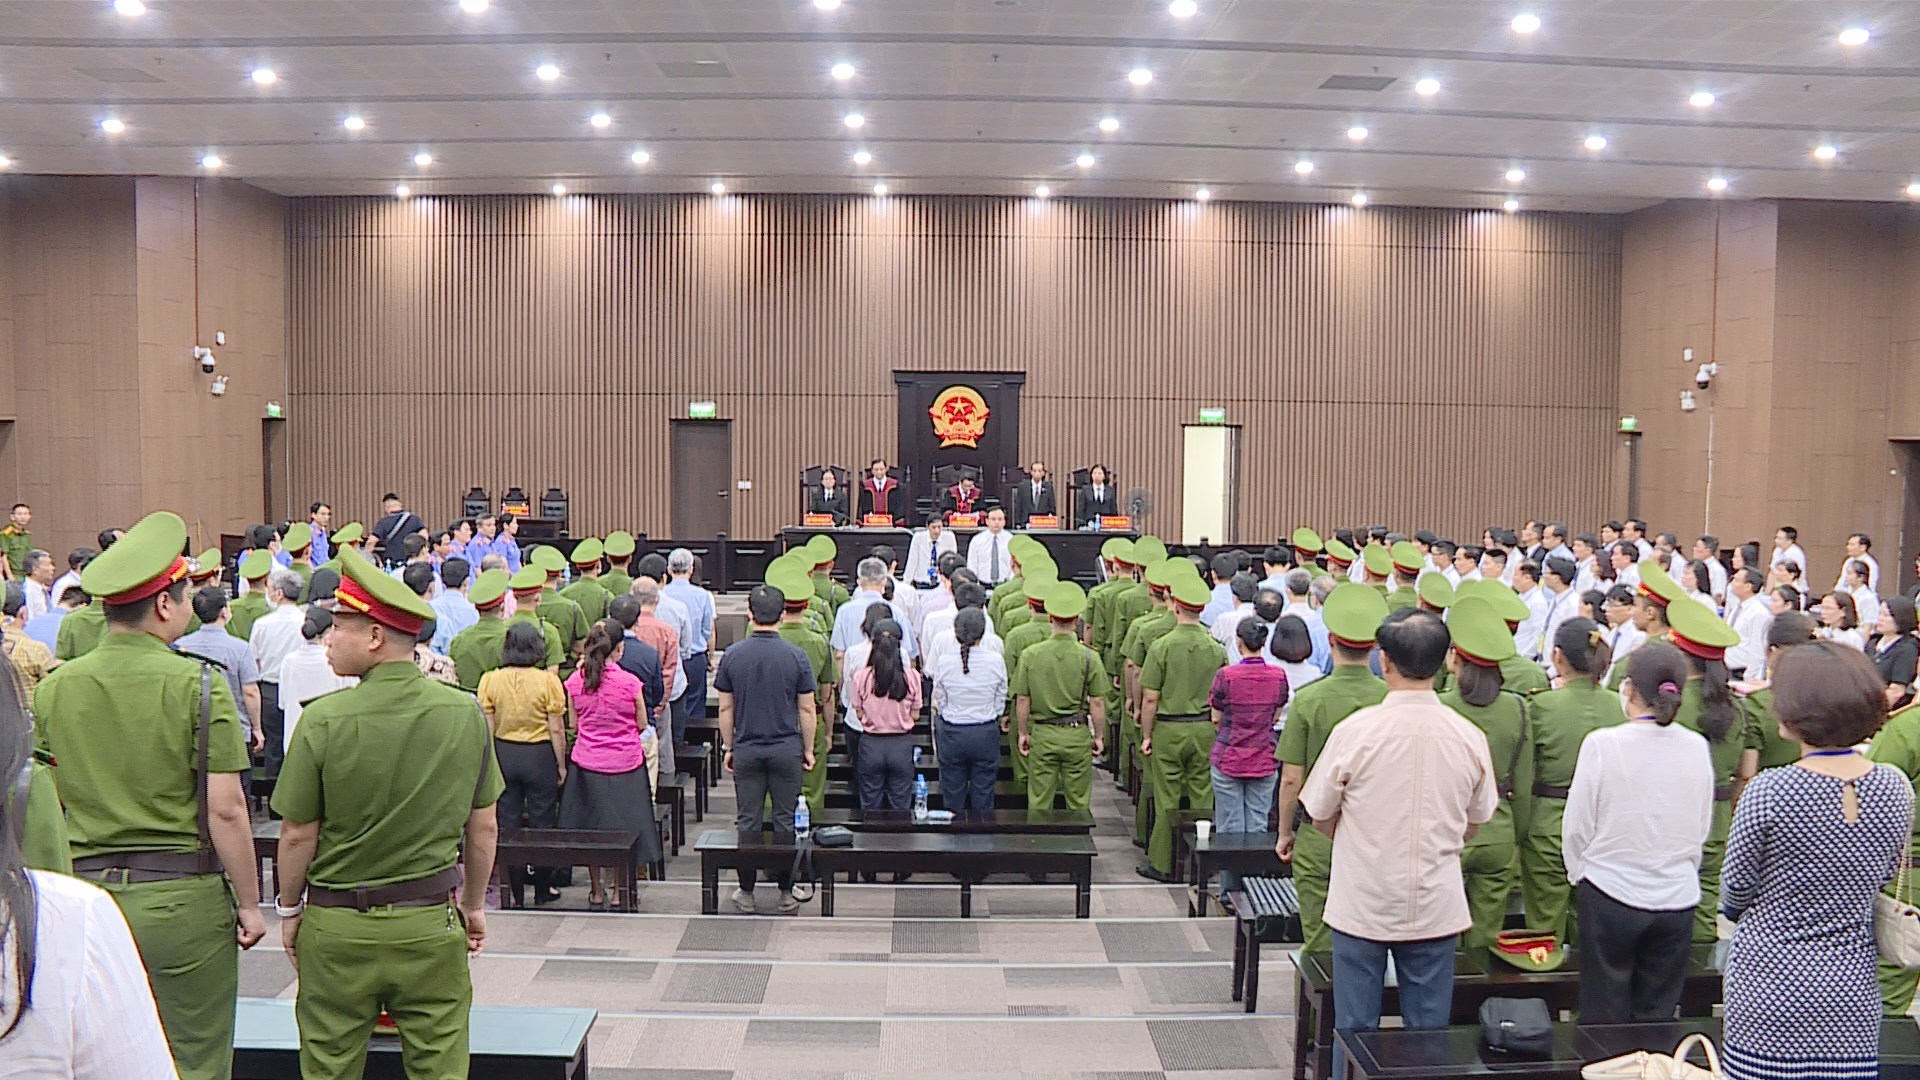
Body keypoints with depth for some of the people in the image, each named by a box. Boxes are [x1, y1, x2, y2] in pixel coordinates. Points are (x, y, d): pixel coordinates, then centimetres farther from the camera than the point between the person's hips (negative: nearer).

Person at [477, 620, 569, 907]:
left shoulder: (490, 680, -5)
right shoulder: (548, 681, -12)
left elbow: (486, 728, -2)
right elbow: (556, 729, -9)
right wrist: (561, 764, 3)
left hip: (504, 754, 2)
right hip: (540, 755, -2)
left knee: (508, 824, 11)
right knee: (542, 823, 9)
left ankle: (516, 893, 16)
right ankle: (542, 890, 18)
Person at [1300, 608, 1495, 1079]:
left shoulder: (1355, 730, -15)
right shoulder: (1469, 736, -7)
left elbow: (1320, 816, -3)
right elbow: (1474, 823, 7)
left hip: (1362, 904, -2)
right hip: (1437, 908, 2)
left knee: (1355, 1030, 11)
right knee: (1429, 1033, 14)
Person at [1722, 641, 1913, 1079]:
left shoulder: (1768, 791, -18)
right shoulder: (1895, 787, -4)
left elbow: (1737, 887, -7)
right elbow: (1883, 877, 10)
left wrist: (1733, 912, 15)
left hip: (1770, 987, -4)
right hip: (1851, 991, 4)